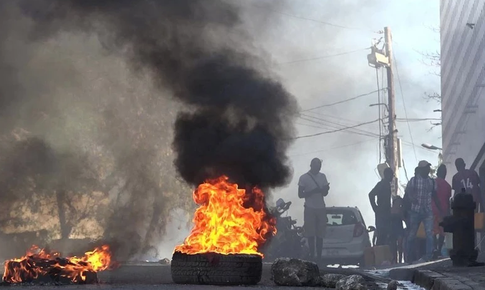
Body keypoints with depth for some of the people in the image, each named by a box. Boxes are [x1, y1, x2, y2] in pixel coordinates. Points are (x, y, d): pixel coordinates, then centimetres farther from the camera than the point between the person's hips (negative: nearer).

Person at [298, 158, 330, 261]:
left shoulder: (322, 177, 10)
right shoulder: (304, 178, -2)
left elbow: (325, 193, 14)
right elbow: (300, 194, -4)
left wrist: (326, 189, -10)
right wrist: (313, 191, -19)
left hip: (321, 208, 3)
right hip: (310, 209, -3)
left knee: (320, 234, -1)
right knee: (311, 234, -4)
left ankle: (319, 256, 1)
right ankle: (312, 256, -1)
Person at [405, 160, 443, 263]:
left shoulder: (432, 181, 9)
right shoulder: (413, 180, 0)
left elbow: (434, 197, 16)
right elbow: (407, 193, -7)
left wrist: (440, 210, 15)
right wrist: (412, 198, -29)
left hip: (428, 211, 2)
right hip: (415, 211, -2)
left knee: (429, 233, -13)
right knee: (412, 234, 4)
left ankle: (429, 256, -13)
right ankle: (409, 256, 17)